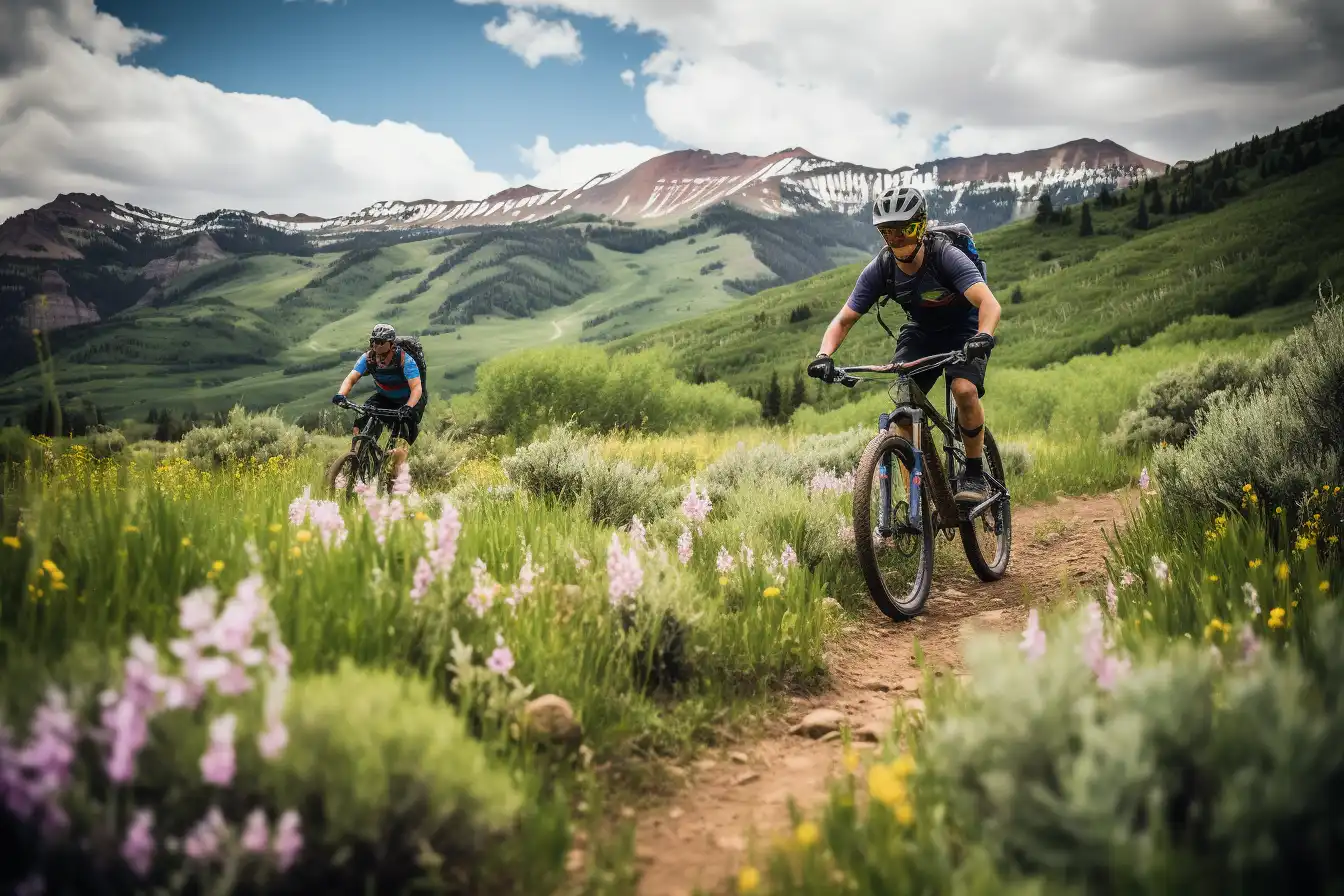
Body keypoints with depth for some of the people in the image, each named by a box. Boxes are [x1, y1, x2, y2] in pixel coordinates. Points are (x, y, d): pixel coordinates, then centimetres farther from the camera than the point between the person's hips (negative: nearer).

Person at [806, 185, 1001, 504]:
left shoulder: (946, 256, -29)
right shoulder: (879, 270, -18)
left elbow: (989, 302, -40)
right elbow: (843, 320, -15)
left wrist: (983, 337, -60)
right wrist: (824, 355, -33)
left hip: (964, 331, -3)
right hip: (920, 333, 3)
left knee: (964, 390, -30)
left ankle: (974, 475, -9)